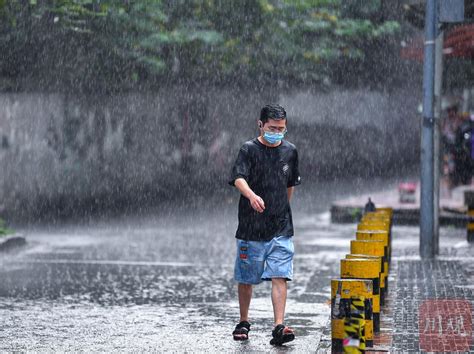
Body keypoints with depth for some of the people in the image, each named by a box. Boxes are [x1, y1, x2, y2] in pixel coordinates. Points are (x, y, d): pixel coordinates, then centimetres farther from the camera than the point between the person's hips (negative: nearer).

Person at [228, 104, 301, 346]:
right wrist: (252, 196, -42)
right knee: (245, 279, 9)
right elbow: (238, 178, -23)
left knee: (279, 277, -9)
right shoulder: (249, 149, -6)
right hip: (251, 227, -2)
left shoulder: (290, 151, 8)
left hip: (281, 228, 2)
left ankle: (279, 328, -14)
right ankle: (243, 323, 28)